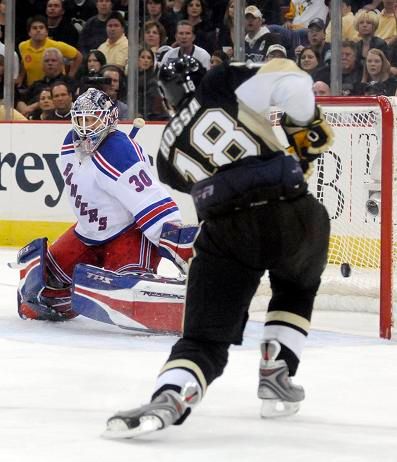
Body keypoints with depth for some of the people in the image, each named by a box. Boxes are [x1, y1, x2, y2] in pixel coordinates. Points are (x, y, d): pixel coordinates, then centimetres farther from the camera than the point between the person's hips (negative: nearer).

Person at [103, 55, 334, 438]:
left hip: (226, 231, 1)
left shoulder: (168, 151, 23)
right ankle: (275, 375, 21)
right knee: (297, 290, 33)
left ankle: (168, 399, -28)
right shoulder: (220, 86, 12)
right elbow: (289, 80, -2)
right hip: (293, 214, 0)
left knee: (206, 338, 1)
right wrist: (308, 127, 14)